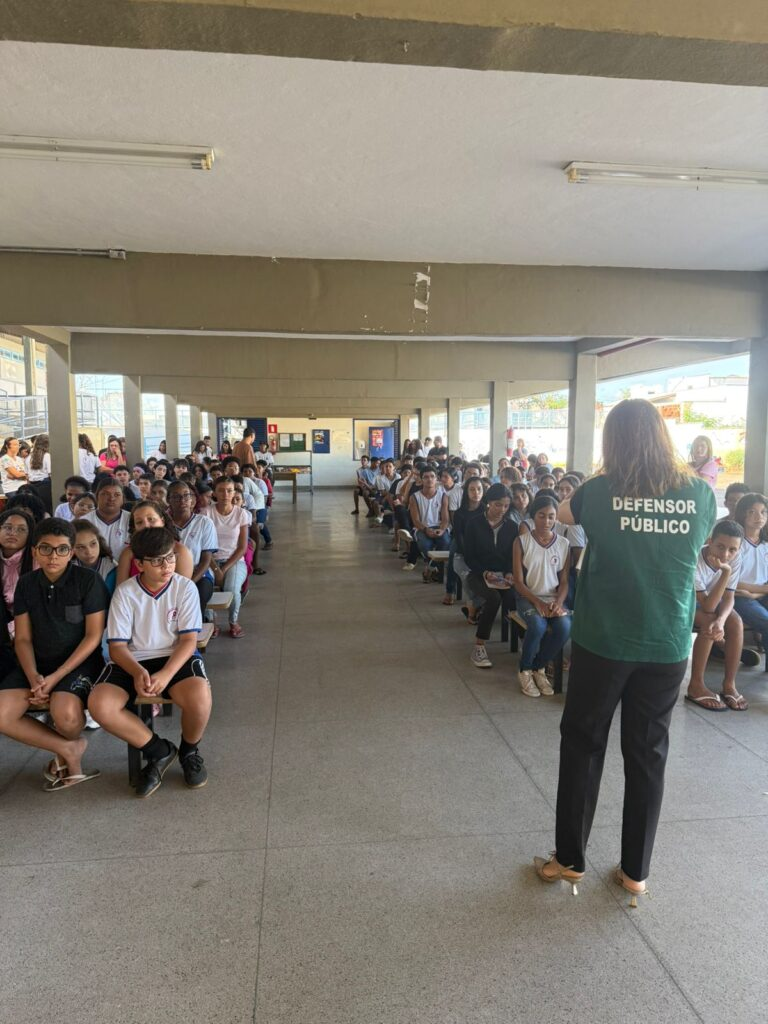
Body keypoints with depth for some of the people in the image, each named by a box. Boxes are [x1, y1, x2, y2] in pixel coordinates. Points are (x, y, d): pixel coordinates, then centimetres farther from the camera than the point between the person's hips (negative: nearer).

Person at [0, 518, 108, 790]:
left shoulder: (88, 580, -9)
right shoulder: (26, 584, 5)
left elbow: (93, 636, -10)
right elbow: (23, 639, 6)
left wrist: (56, 677, -17)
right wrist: (33, 677, -13)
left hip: (79, 661, -5)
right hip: (37, 663, 5)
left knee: (65, 716, -33)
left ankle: (65, 750, 6)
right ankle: (68, 749, -2)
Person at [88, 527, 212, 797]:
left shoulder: (185, 587, -5)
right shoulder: (125, 592, -3)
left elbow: (189, 640, -8)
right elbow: (117, 645, -4)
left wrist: (166, 675, -26)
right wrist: (138, 672, -26)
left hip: (176, 658, -1)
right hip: (134, 661, 2)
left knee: (199, 695, -33)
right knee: (99, 704, -27)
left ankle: (189, 751, 4)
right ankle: (159, 751, -2)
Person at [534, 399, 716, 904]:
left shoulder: (600, 492, -11)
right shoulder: (701, 496, -4)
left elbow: (562, 514, 10)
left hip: (603, 641, -2)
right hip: (668, 646, 3)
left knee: (583, 745, 13)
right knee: (648, 754, 14)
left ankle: (570, 859, 24)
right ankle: (636, 871, 27)